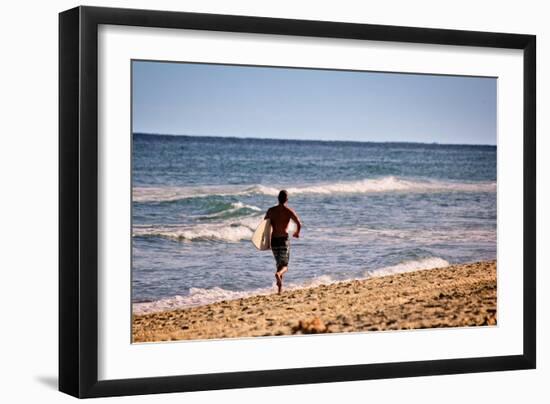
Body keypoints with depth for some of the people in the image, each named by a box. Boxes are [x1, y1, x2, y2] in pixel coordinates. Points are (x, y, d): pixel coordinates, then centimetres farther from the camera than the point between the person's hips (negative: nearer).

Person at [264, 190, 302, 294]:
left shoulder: (271, 210, 4)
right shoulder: (289, 211, -5)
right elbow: (299, 224, -13)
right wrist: (297, 233, 6)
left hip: (273, 240, 3)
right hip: (284, 240, -3)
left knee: (279, 264, 18)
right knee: (284, 266, 1)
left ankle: (280, 288, 16)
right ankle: (278, 273, -33)